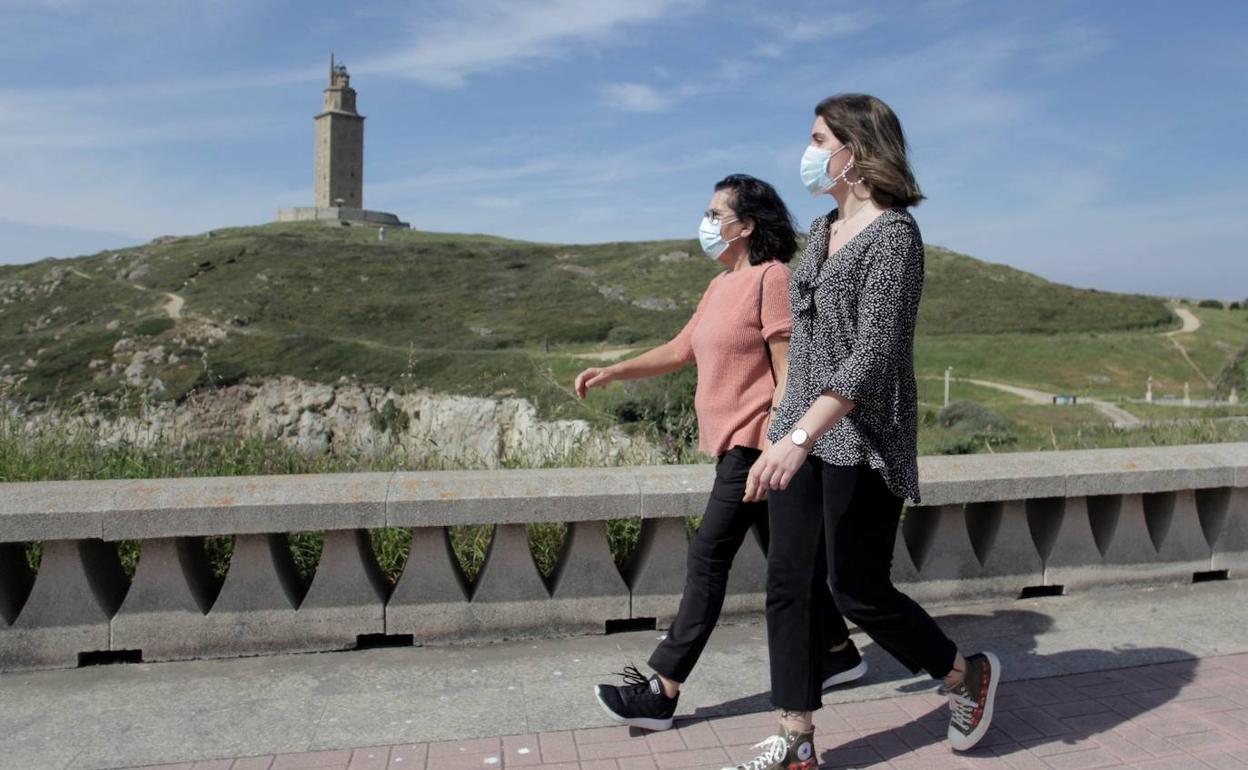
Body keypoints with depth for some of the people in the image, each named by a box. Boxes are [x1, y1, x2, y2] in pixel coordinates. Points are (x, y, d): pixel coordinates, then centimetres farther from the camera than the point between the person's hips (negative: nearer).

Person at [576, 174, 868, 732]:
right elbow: (679, 351, 18)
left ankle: (662, 692, -1)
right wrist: (610, 373, 10)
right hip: (734, 443, 10)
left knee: (708, 556, -8)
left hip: (755, 443, -10)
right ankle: (840, 654, 32)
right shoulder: (721, 286, 15)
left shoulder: (772, 278, -13)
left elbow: (788, 372, -17)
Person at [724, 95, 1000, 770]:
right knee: (788, 587, 7)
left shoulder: (893, 233, -12)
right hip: (804, 435, 8)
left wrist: (798, 437, -31)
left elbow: (873, 354, -22)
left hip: (860, 442, -8)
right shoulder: (824, 230, 14)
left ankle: (969, 676, 30)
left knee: (860, 593, 3)